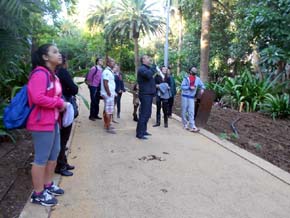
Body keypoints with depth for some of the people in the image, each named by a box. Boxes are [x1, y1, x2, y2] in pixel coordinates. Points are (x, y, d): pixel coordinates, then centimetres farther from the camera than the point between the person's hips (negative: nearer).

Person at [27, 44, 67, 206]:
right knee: (41, 158, 0)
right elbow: (38, 98, -29)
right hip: (42, 123, -10)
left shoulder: (52, 75, 15)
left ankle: (48, 185, 35)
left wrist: (62, 103, 6)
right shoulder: (40, 74, -17)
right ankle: (38, 194, 15)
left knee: (54, 155, 19)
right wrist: (60, 103, -17)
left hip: (53, 121, 10)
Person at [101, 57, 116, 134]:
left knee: (106, 110, 17)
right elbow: (105, 83, -22)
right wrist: (109, 94, -20)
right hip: (108, 95, -10)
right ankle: (108, 127, -4)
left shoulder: (109, 71, 15)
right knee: (109, 111, -8)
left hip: (111, 94, 10)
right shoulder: (107, 72, -16)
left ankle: (106, 124, 27)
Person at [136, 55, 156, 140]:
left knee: (147, 114, 15)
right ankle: (139, 133, -4)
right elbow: (148, 75, -30)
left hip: (149, 94, 10)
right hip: (145, 94, -10)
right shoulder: (142, 68, -10)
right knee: (144, 114, -9)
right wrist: (154, 68, -17)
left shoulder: (147, 68, 21)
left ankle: (143, 130, 25)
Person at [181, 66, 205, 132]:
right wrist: (189, 87, -22)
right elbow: (182, 86, -11)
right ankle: (185, 124, 21)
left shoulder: (197, 79, 8)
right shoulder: (186, 78, -4)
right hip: (185, 96, -2)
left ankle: (192, 127, -8)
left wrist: (202, 89, 0)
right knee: (184, 111, 6)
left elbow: (202, 85, 21)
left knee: (191, 112, -6)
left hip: (191, 97, 2)